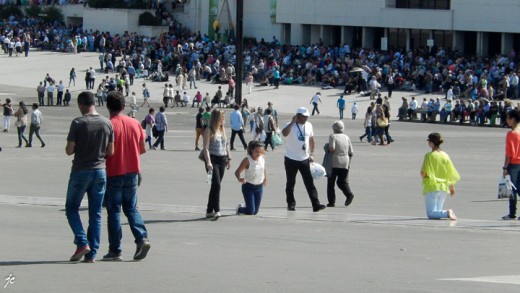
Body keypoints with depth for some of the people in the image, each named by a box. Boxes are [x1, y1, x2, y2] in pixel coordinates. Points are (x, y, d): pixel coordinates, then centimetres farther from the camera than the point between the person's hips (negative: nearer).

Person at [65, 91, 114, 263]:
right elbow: (110, 152, 4)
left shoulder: (78, 123, -12)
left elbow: (69, 150, -11)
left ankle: (82, 243, -6)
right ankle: (92, 254, 6)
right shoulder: (107, 124, 1)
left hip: (80, 171, -4)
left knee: (71, 208, 12)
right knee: (95, 214, 8)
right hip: (100, 171, 4)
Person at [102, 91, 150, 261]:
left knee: (113, 211, 2)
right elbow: (143, 149, 9)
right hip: (132, 172, 5)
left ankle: (115, 251, 3)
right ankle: (142, 238, -7)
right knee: (131, 209, 14)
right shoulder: (135, 124, 3)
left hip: (113, 174, -5)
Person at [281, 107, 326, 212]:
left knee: (309, 182, -4)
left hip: (304, 159, 3)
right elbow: (284, 133, -35)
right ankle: (291, 204, 19)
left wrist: (311, 154, 11)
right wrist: (292, 122, -31)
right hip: (291, 159, -3)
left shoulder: (309, 125, 4)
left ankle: (316, 204, -9)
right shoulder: (291, 125, -12)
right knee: (290, 183, 7)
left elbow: (311, 140, 16)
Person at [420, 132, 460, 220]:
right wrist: (452, 187, 21)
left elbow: (423, 172, -14)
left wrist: (423, 177, 10)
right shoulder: (445, 156, 4)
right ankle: (447, 213, -13)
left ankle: (447, 213, -28)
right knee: (438, 211, 17)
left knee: (431, 213, -4)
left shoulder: (429, 156, -11)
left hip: (431, 187, -5)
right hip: (443, 187, 5)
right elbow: (451, 173, 8)